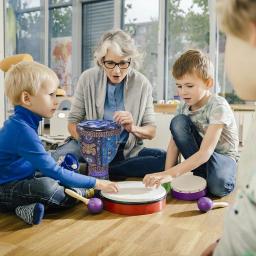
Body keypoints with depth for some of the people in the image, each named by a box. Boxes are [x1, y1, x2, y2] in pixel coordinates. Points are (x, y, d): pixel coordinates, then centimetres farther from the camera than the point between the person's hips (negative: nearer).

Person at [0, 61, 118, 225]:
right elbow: (54, 172, -29)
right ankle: (84, 193, -14)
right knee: (47, 186, -36)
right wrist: (97, 183, -25)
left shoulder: (25, 121, 2)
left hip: (23, 178, 10)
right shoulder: (22, 130, -28)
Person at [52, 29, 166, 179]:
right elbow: (73, 122, -1)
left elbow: (151, 132, 1)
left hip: (127, 152, 2)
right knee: (59, 158, -31)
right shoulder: (88, 78, -5)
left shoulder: (142, 84, -5)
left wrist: (133, 128, -22)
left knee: (165, 158, -27)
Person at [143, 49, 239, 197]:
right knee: (178, 122, -22)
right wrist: (166, 174, -24)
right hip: (198, 156, 5)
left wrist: (171, 174, -44)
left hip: (223, 157, -5)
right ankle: (201, 176, -11)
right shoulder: (184, 105, -7)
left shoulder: (218, 107, -25)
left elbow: (205, 153, -35)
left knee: (218, 186, -40)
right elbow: (174, 141, -10)